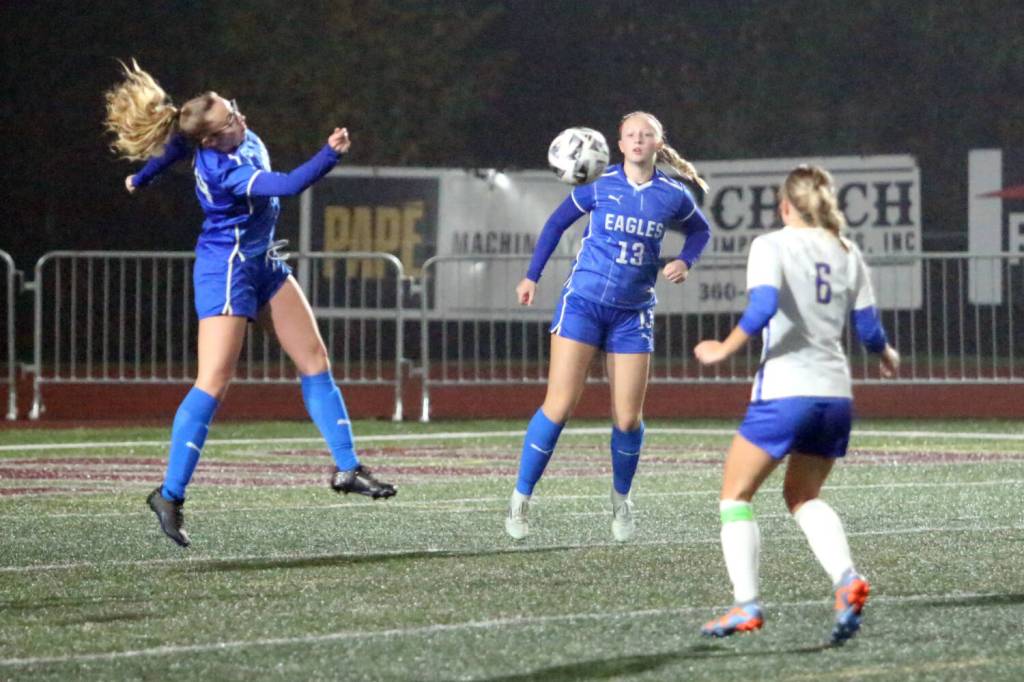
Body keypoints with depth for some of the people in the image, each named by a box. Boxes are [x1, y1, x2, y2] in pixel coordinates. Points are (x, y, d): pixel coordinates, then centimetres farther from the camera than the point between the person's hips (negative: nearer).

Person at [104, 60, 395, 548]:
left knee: (314, 358, 6)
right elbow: (289, 185, -41)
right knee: (214, 381, -13)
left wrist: (142, 177, 32)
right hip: (227, 269, -9)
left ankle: (347, 468, 10)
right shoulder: (227, 171, -29)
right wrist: (331, 154, -51)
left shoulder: (226, 137, -5)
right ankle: (169, 495, -9)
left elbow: (175, 145, 15)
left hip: (263, 263, 10)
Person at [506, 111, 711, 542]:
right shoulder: (599, 186, -4)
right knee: (560, 405, -9)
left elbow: (700, 231, 19)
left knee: (628, 417, 0)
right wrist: (532, 276, 8)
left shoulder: (673, 196, 0)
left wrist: (684, 262, 0)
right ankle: (521, 498, 1)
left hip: (633, 313, 2)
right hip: (583, 302, -2)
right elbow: (557, 223, 10)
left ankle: (621, 499, 24)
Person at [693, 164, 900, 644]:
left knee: (735, 495, 7)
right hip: (836, 393, 6)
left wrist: (724, 350, -11)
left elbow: (762, 306, -20)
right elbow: (868, 328, 13)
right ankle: (846, 577, -5)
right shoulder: (848, 254, 11)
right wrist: (888, 357, 33)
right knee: (803, 496, 20)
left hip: (785, 389, -6)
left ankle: (746, 604, -6)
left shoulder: (771, 246, -4)